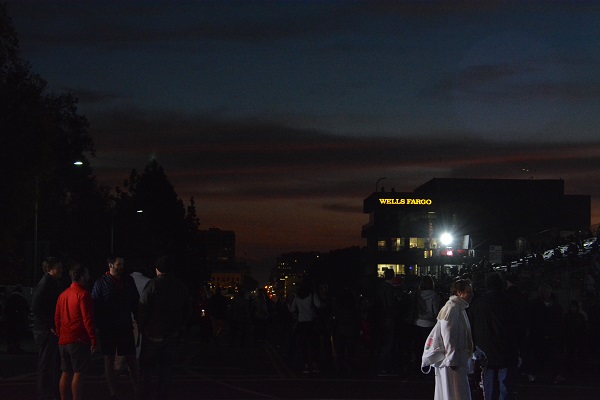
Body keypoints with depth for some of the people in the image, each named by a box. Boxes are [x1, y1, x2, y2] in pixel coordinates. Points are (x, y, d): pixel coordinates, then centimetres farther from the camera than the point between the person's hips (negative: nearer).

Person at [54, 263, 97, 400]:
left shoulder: (63, 295, 13)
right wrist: (93, 339, -11)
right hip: (79, 341, -7)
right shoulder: (83, 294, -11)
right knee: (78, 373, -6)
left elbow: (57, 318, 17)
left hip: (63, 341, 7)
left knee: (66, 373, 12)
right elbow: (87, 319, -15)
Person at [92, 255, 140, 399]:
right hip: (108, 328, -3)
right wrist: (100, 325, -9)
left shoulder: (129, 280, 7)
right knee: (109, 361, 3)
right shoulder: (101, 283, -3)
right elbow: (95, 306, -3)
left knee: (132, 360, 3)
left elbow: (135, 303, 12)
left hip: (126, 327, 3)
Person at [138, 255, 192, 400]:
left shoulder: (153, 285, -12)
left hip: (153, 334, -4)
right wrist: (179, 327, 16)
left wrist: (142, 327, -3)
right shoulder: (181, 287, 3)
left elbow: (143, 309, -15)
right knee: (166, 368, 11)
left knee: (147, 368, 5)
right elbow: (188, 311, 9)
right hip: (172, 334, 4)